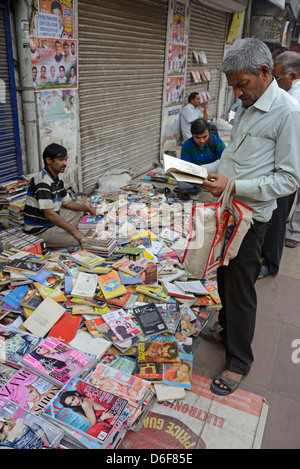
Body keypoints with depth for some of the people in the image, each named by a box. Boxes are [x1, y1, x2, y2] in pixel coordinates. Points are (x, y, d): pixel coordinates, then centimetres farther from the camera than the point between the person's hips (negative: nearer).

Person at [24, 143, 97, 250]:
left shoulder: (57, 179, 8)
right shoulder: (43, 182, -24)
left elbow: (67, 202, 16)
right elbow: (49, 214, -29)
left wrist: (87, 208, -1)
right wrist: (74, 231, -27)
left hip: (52, 222, 10)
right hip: (40, 230, -10)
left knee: (79, 212, 21)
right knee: (82, 240, -19)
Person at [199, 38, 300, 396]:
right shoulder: (245, 108, 11)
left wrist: (234, 186, -24)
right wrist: (207, 171, 4)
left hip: (250, 216, -8)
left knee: (240, 288, 2)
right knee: (224, 277, 21)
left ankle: (239, 361, 21)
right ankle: (226, 330, 44)